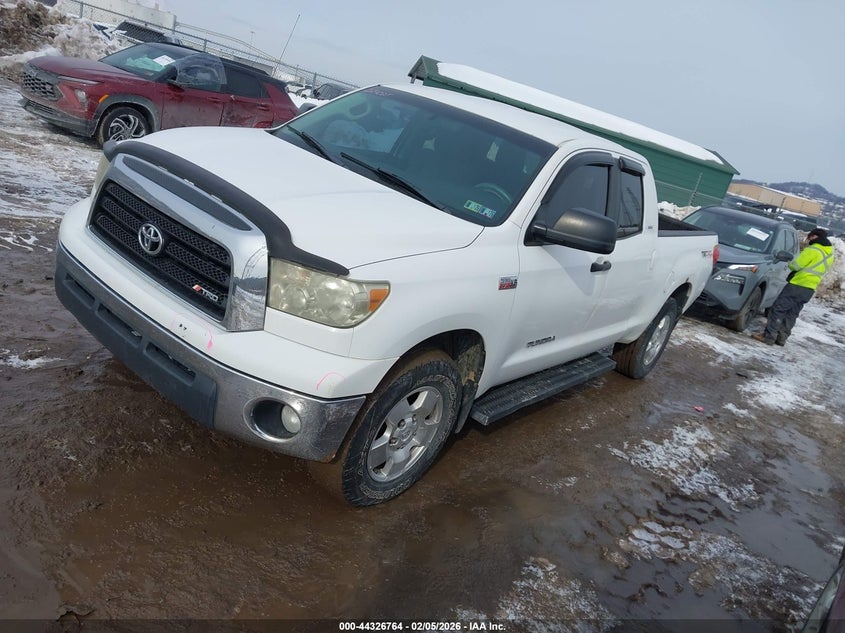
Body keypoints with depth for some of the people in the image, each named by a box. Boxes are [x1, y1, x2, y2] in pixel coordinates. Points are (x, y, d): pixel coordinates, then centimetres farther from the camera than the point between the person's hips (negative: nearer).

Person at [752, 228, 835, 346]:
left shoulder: (813, 250, -11)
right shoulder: (829, 255, 16)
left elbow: (795, 265, -12)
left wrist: (790, 263, 7)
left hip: (797, 285, -9)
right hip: (810, 289, 9)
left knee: (778, 309, -6)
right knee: (791, 314, 15)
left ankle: (768, 336, -9)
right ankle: (781, 337, 18)